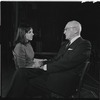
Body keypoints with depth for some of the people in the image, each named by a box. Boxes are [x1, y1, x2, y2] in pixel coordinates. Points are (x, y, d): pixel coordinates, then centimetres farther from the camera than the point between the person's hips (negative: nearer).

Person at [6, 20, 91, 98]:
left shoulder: (85, 44, -7)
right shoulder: (65, 44, 21)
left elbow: (67, 63, -16)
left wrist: (46, 67, -11)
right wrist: (42, 63, 2)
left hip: (64, 82, -8)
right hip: (52, 73, 8)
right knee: (21, 72, -8)